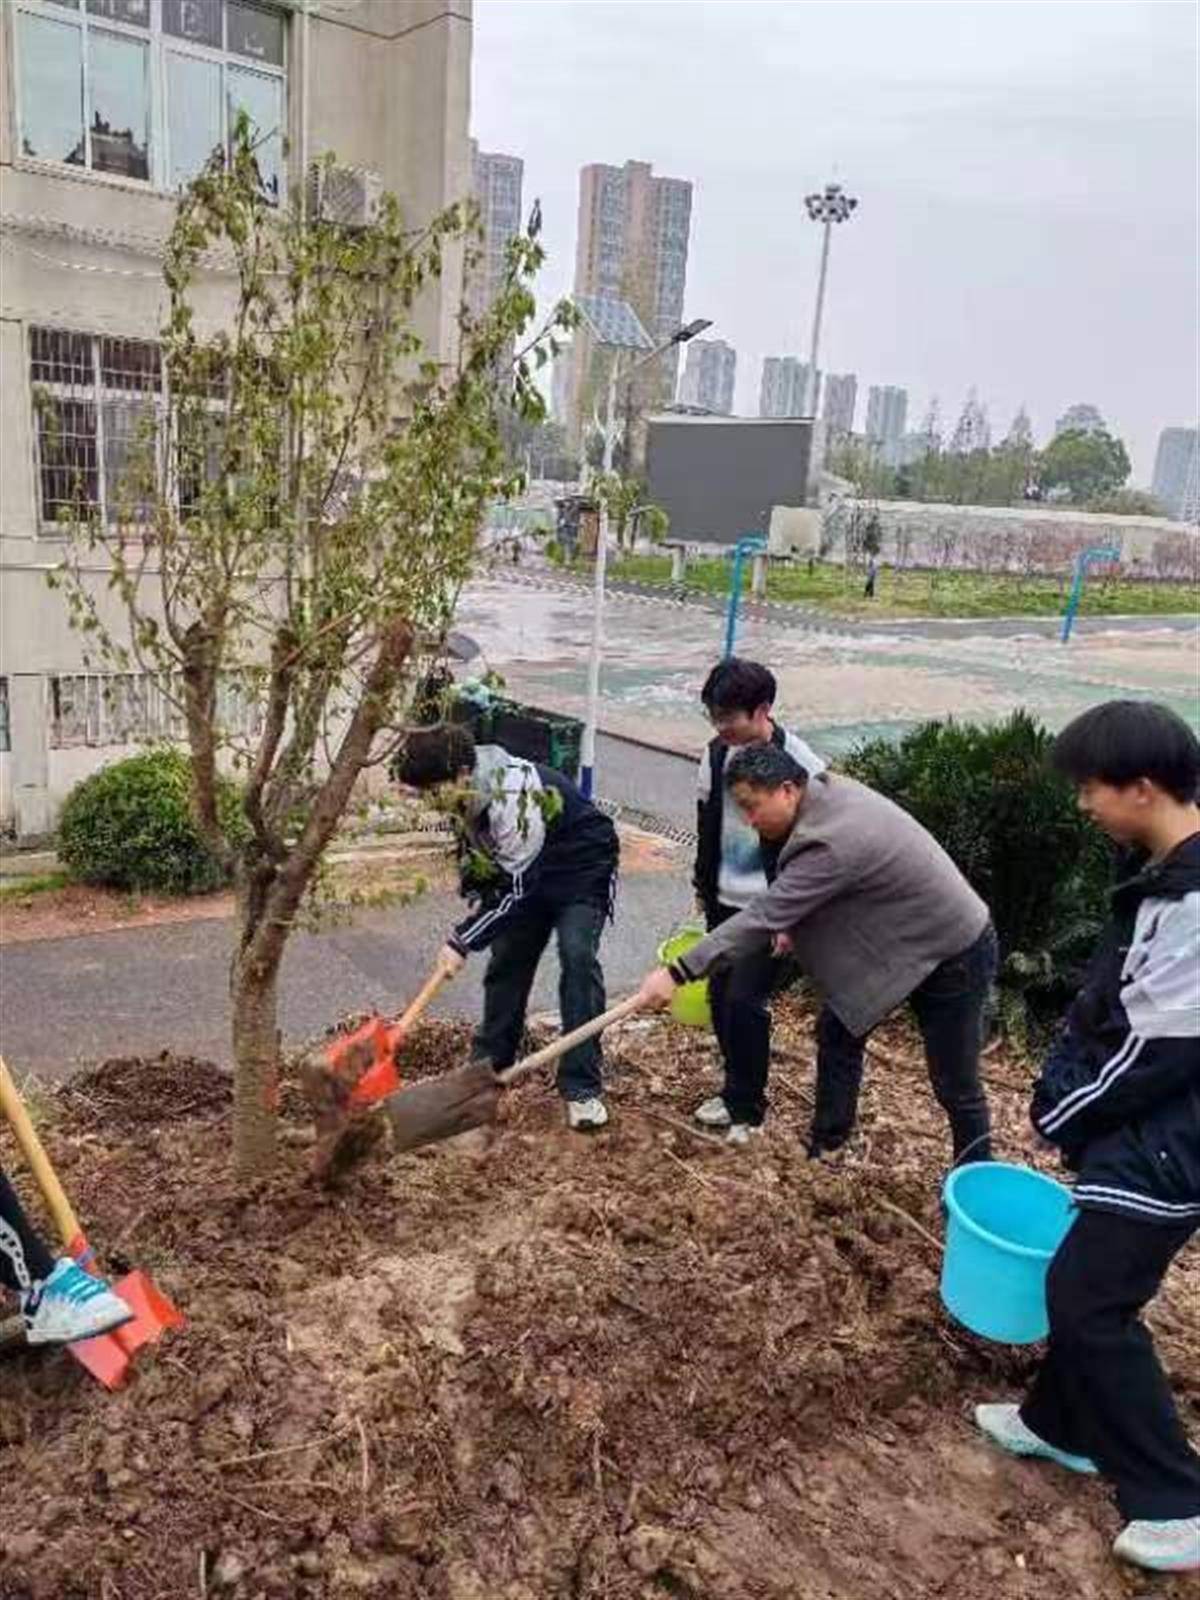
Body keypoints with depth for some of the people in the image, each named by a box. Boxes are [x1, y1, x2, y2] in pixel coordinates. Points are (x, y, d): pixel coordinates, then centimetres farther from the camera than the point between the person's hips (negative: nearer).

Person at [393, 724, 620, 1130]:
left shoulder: (515, 801, -37)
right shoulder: (467, 790, -11)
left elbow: (516, 892, -31)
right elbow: (475, 843, 11)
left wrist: (462, 940, -26)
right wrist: (481, 896, -2)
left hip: (581, 869, -8)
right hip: (527, 874, 8)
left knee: (578, 957, -22)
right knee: (506, 959, 8)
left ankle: (582, 1089, -15)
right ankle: (488, 1067, 25)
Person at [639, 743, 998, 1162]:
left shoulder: (832, 843, -34)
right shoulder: (826, 789, -7)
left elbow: (763, 918, -34)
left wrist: (677, 973, -33)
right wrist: (795, 925, -1)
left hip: (954, 954, -9)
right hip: (896, 940, 9)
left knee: (954, 1085, 4)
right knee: (837, 1030, 11)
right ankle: (824, 1144, 25)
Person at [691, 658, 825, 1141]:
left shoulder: (798, 763, -20)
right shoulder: (716, 753, -1)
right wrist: (703, 886, 19)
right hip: (725, 901, 6)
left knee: (745, 1000, -7)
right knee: (719, 996, 12)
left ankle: (747, 1107, 12)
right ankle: (737, 1090, 31)